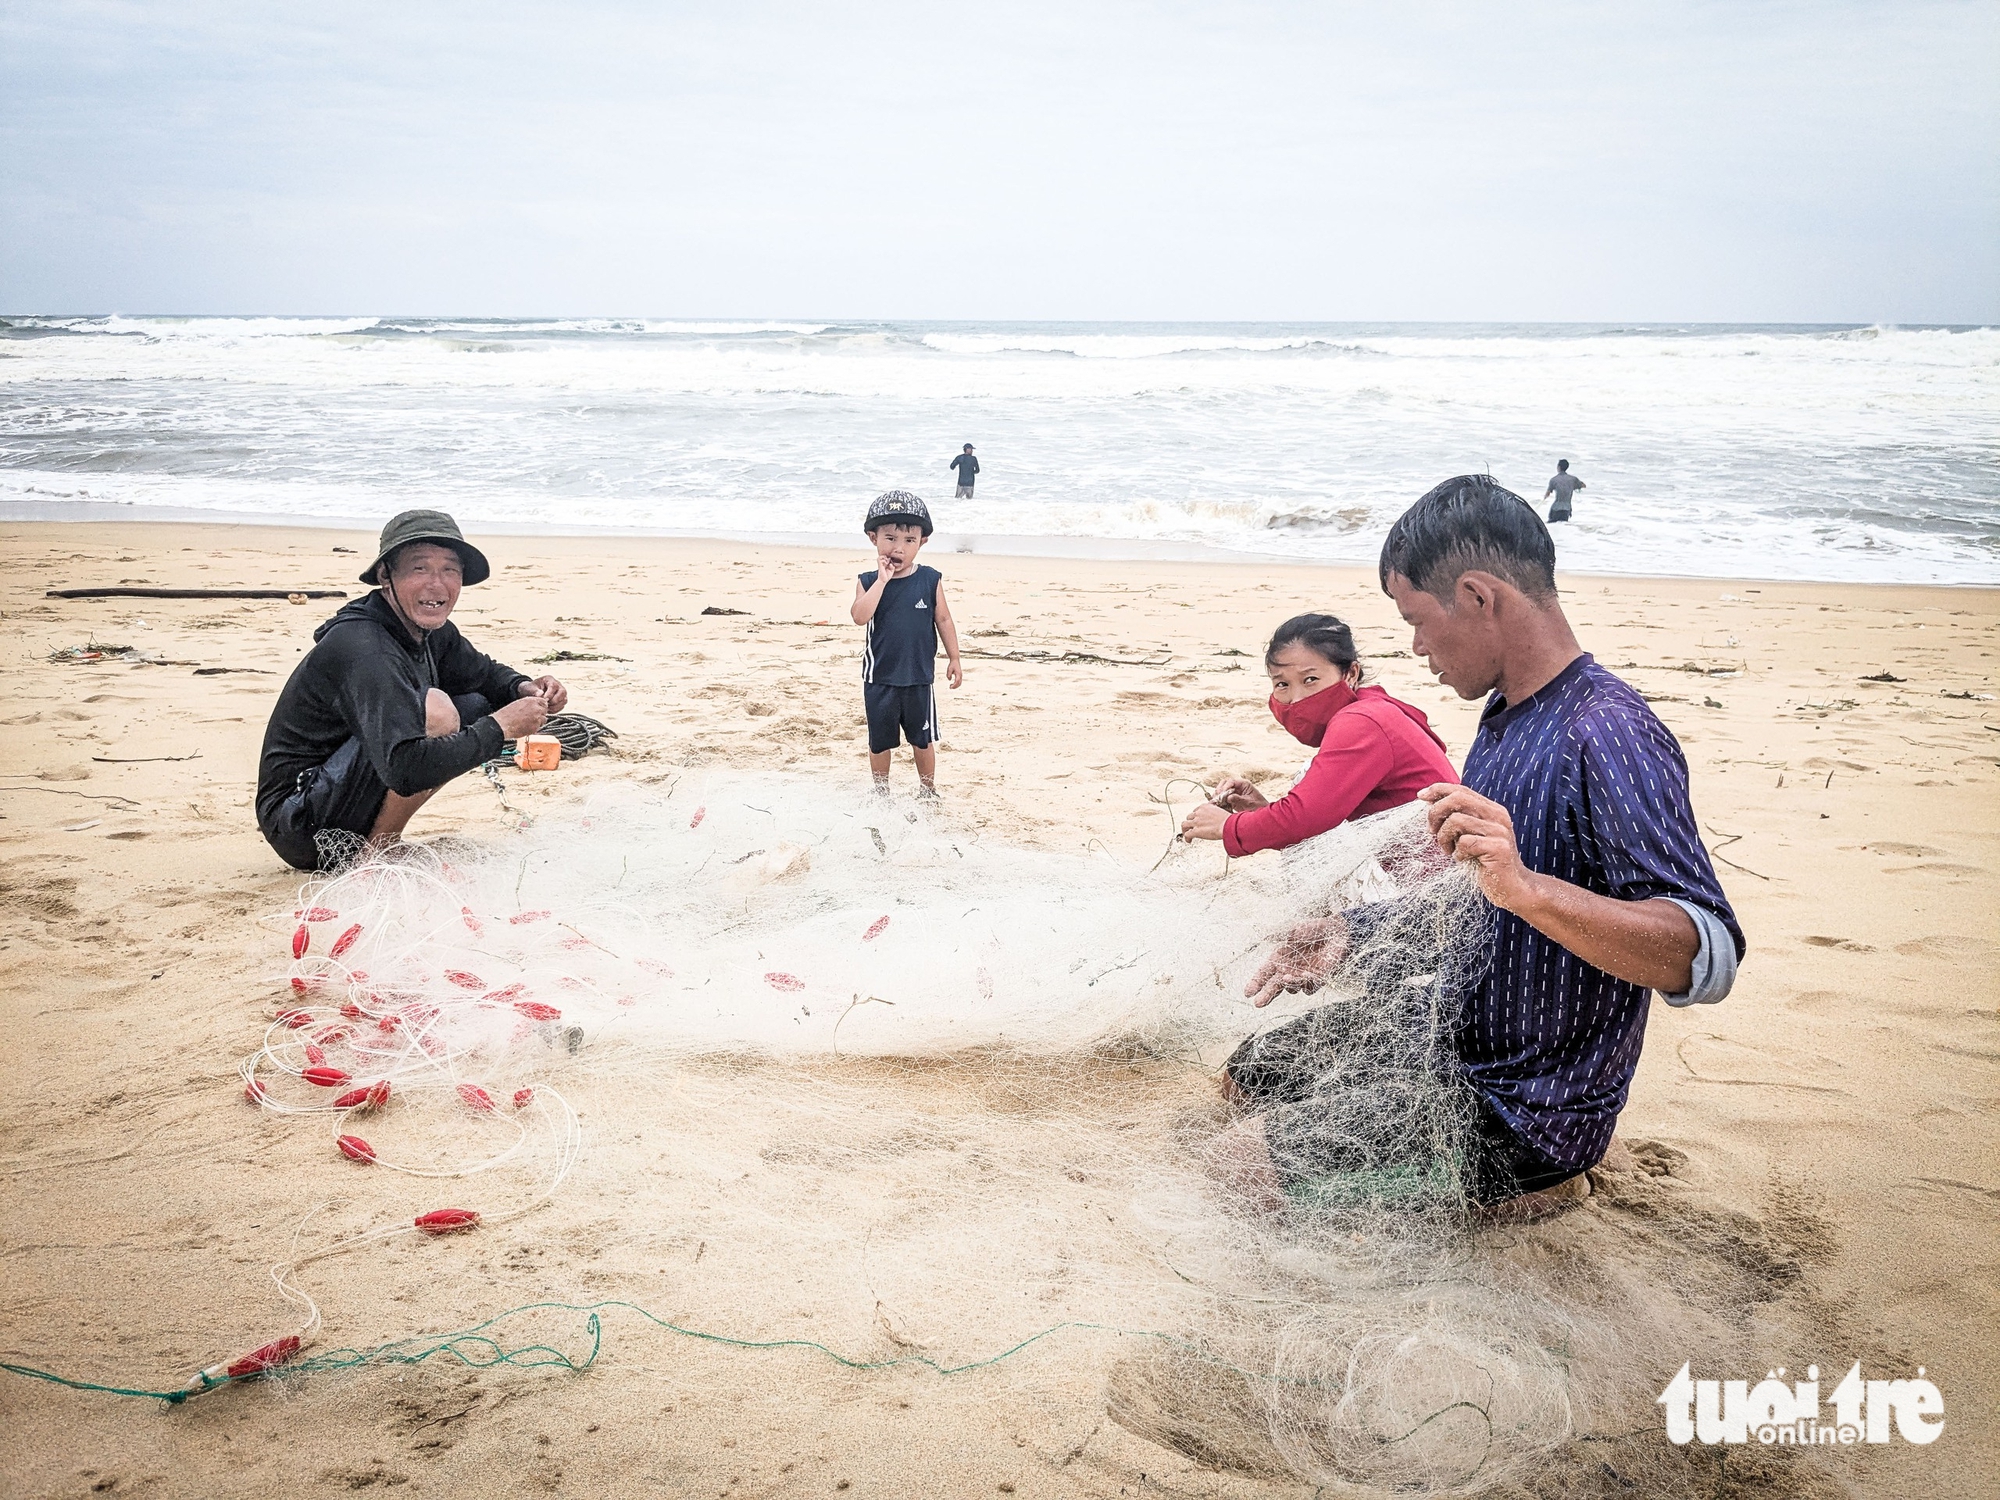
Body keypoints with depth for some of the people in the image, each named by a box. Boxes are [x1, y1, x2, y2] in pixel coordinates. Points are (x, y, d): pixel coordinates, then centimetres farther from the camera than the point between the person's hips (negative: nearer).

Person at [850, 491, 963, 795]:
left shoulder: (930, 580, -5)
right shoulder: (869, 582, -6)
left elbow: (943, 620, 3)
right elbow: (860, 617, -22)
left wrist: (954, 658, 4)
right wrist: (882, 580, -24)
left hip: (919, 677, 0)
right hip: (879, 677, 0)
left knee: (923, 739, 13)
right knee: (879, 740, 13)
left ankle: (927, 788, 31)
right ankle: (880, 790, 30)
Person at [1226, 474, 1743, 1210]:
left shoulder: (1609, 738, -27)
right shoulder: (1508, 713, 6)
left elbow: (1709, 961, -36)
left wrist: (1524, 888, -51)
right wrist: (1355, 930, 3)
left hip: (1531, 1111, -10)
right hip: (1460, 1041, 10)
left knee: (1253, 1158, -15)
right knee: (1253, 1073, 20)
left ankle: (1529, 1184, 0)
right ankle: (1504, 1173, 18)